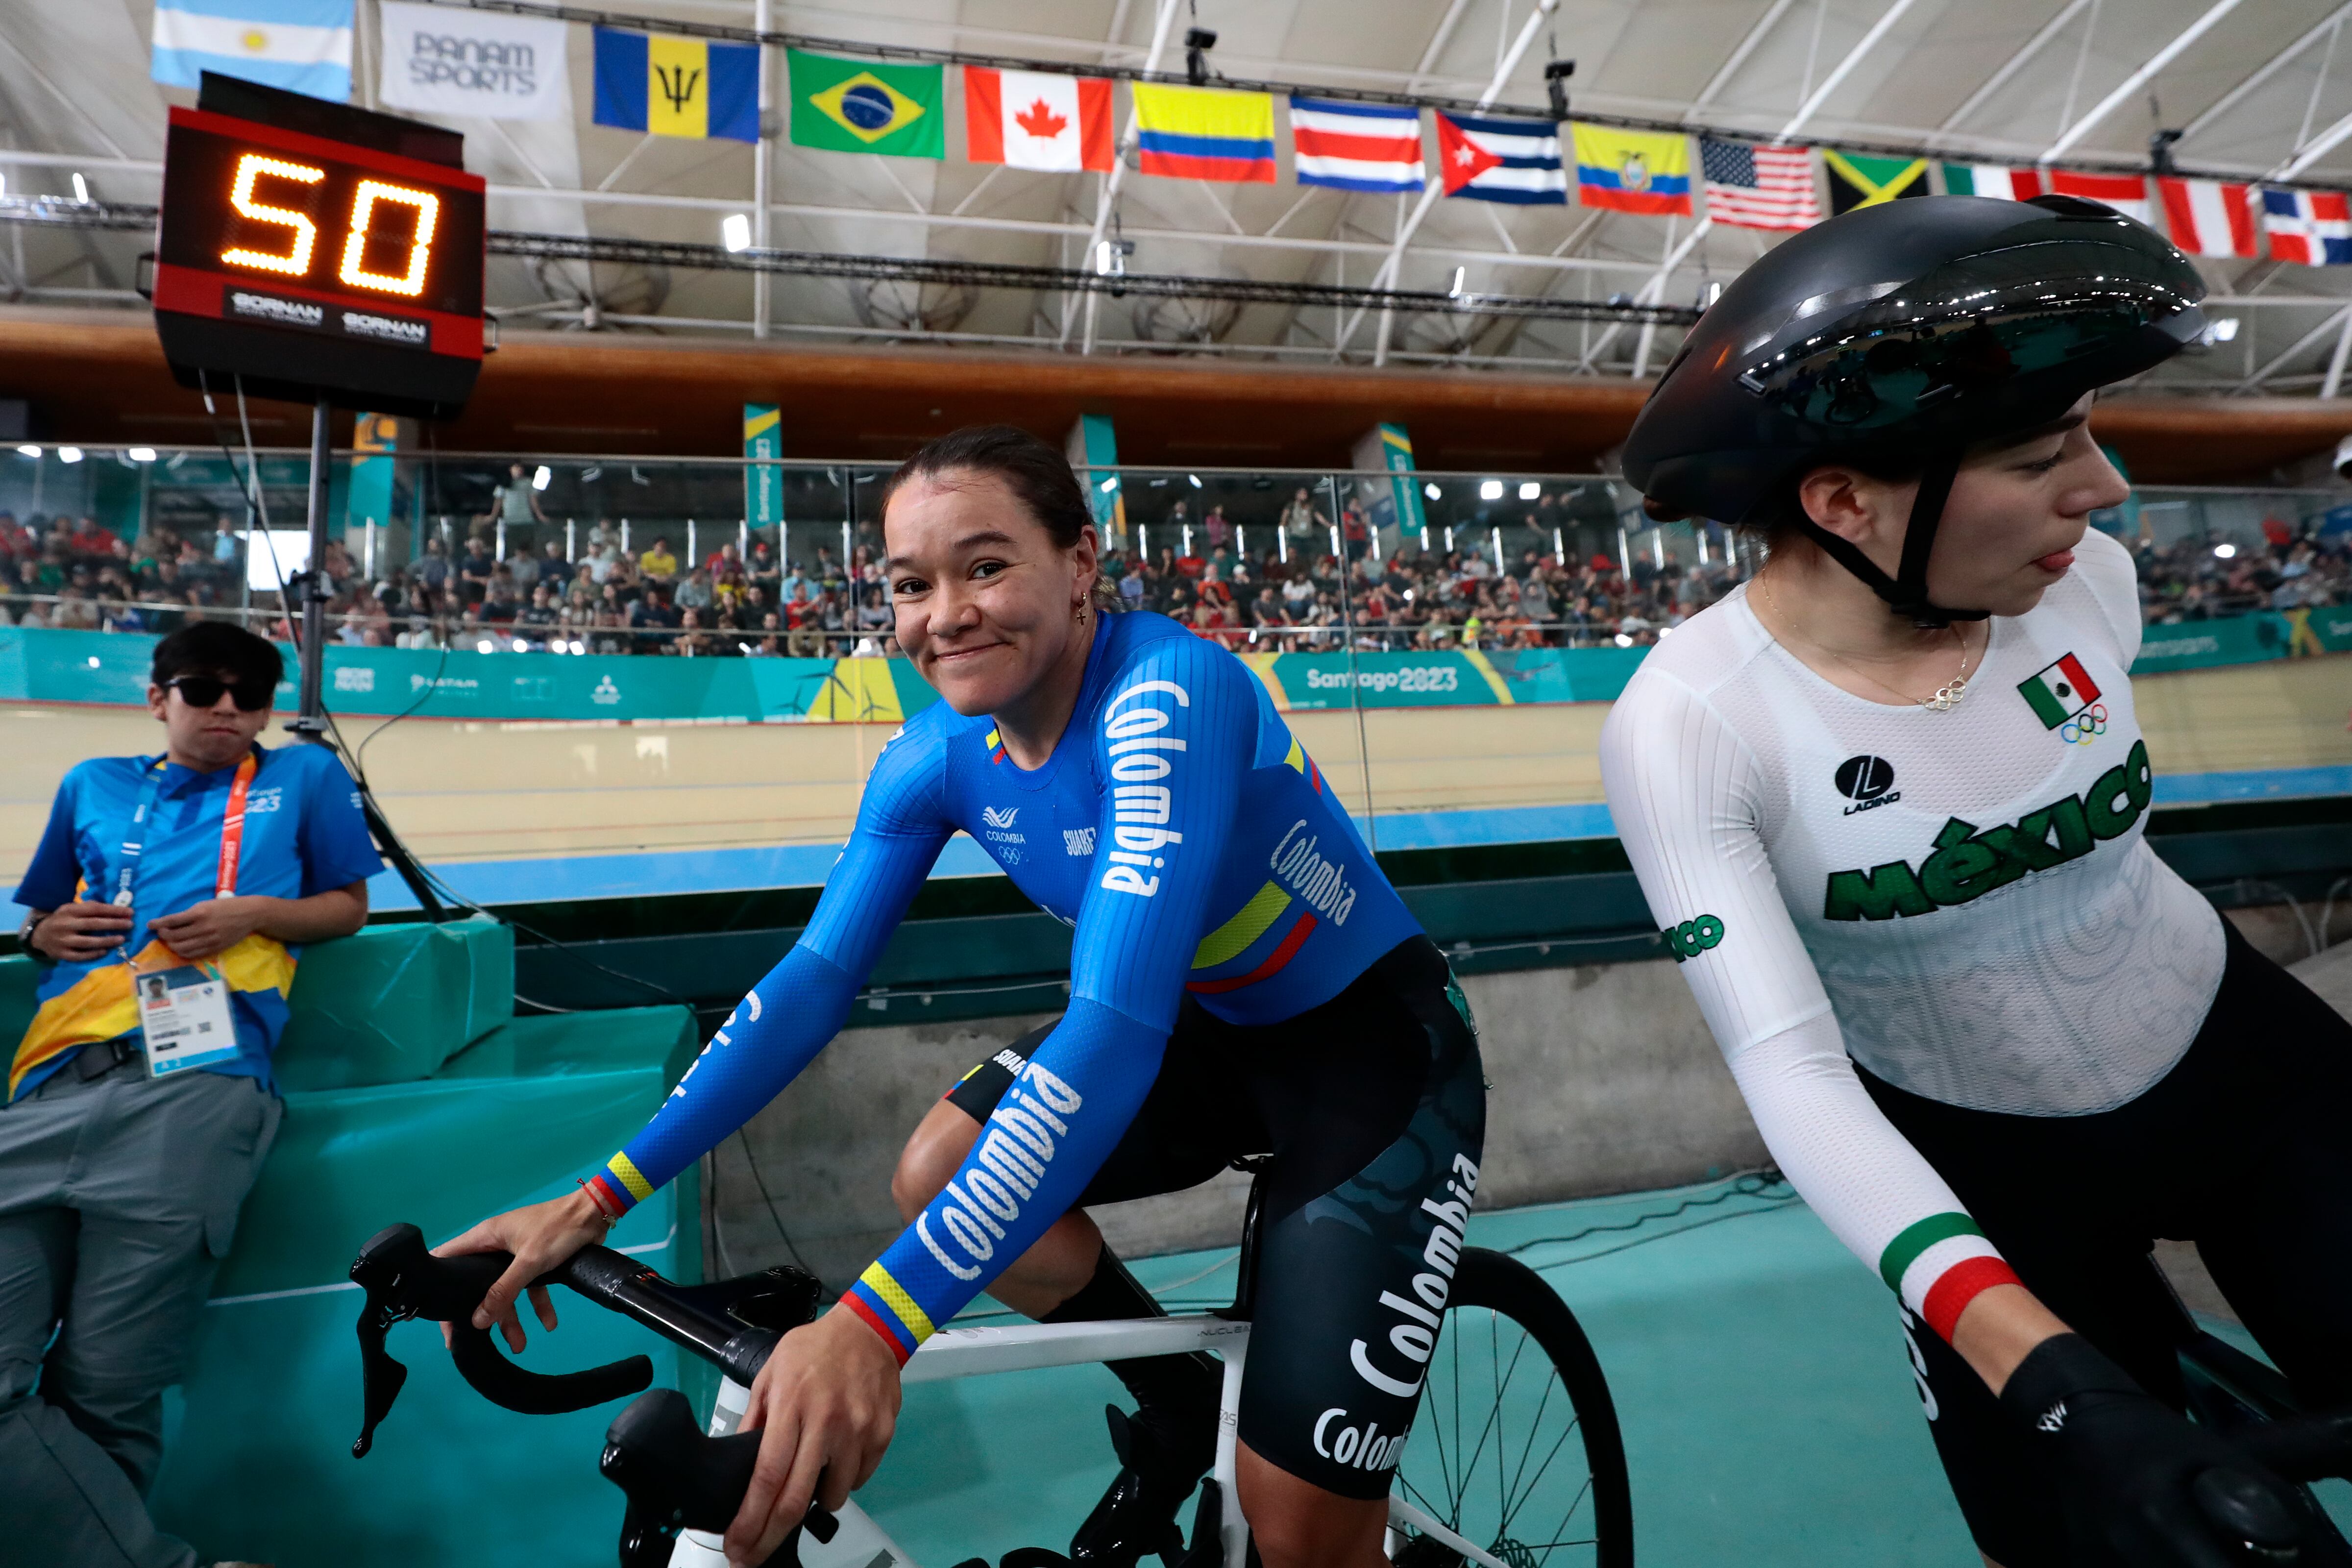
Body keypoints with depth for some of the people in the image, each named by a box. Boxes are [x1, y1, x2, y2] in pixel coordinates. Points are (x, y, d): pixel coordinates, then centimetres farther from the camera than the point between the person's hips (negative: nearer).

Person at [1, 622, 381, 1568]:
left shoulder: (304, 776, 19)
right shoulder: (93, 786, 28)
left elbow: (348, 906, 19)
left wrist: (257, 912, 0)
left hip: (194, 1085, -4)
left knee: (103, 1400, -9)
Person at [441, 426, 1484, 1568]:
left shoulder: (1166, 696, -31)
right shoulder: (939, 756, -9)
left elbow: (1116, 1028, -40)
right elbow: (814, 979, -5)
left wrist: (873, 1326, -45)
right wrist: (597, 1201, -10)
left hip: (1377, 1044, -6)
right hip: (1216, 1028, 6)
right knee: (938, 1178, -11)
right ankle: (1178, 1411, 13)